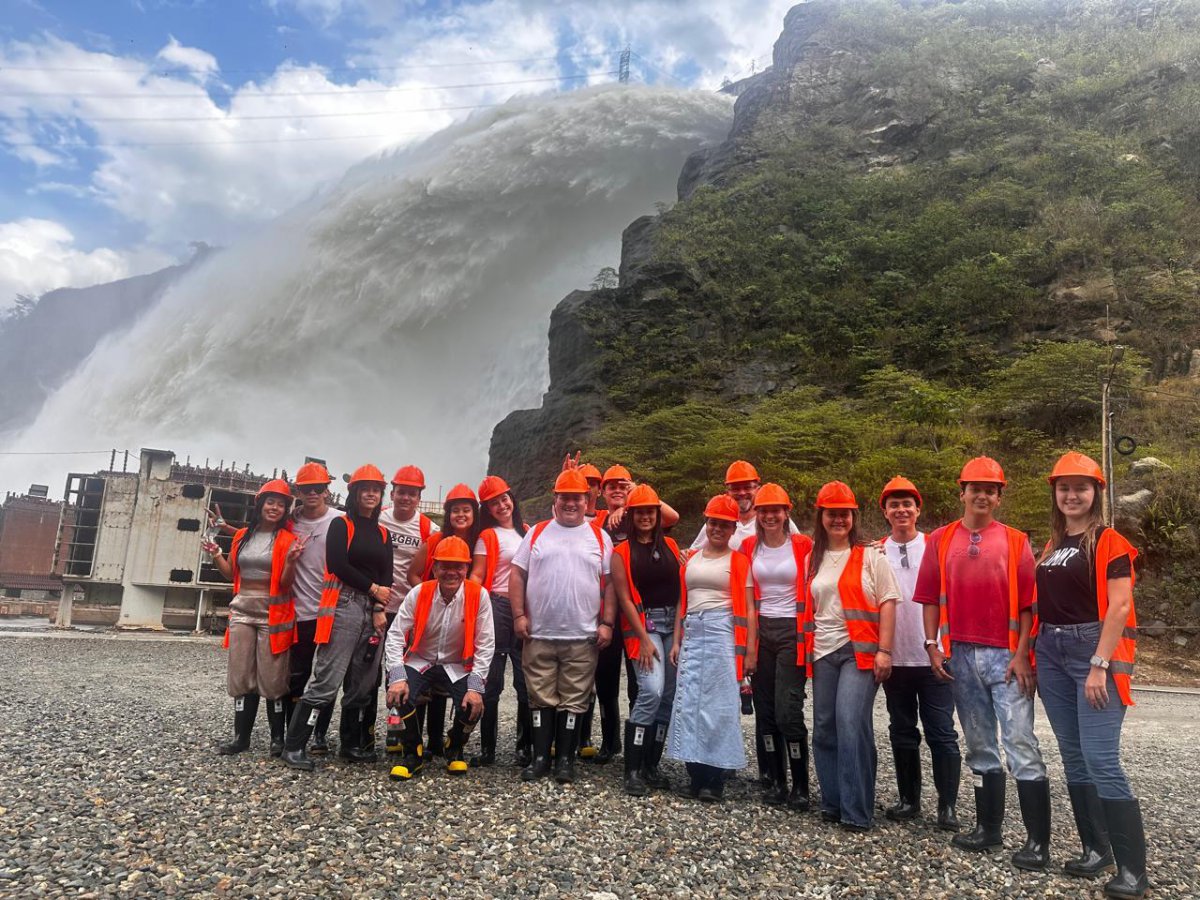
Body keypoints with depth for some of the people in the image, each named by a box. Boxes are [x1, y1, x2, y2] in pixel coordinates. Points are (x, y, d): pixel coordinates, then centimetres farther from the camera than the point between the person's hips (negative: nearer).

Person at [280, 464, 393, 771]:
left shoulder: (383, 533, 18)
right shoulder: (341, 525, 3)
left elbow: (386, 575, 10)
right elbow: (337, 564, -10)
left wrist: (381, 609, -5)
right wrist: (372, 589, -6)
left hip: (374, 609, 6)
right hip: (344, 605, -5)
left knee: (363, 683, 7)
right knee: (327, 680, -11)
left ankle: (352, 744, 18)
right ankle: (294, 746, -5)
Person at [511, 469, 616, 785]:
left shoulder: (599, 537, 6)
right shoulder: (537, 532, 7)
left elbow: (610, 583, 5)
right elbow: (517, 574, 5)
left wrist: (606, 623, -3)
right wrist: (519, 615, -3)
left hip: (583, 637, 0)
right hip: (539, 634, 1)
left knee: (574, 700, 6)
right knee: (541, 698, 7)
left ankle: (566, 759, 17)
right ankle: (540, 757, 17)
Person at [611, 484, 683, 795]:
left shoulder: (670, 546, 11)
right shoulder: (622, 552, 0)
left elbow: (682, 588, 7)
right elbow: (624, 598, -4)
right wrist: (644, 638, -10)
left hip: (674, 623, 5)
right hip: (643, 624, -4)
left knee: (669, 697, 4)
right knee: (651, 691, -18)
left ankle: (650, 766, 16)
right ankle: (632, 770, -8)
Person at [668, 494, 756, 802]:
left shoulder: (739, 561, 2)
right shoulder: (691, 559, 16)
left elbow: (748, 609, -2)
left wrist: (750, 650, -8)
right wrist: (676, 641, 12)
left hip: (723, 633, -4)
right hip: (692, 633, 5)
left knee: (719, 704, -2)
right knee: (688, 702, 2)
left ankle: (714, 780, 7)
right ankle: (696, 774, 13)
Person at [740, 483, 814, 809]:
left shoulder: (803, 545, -5)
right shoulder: (749, 546, 5)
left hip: (792, 633, -4)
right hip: (761, 632, 4)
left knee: (788, 711, -8)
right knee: (764, 710, 7)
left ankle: (801, 786, 7)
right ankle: (777, 782, 19)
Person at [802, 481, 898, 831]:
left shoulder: (871, 556, 0)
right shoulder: (812, 560, 13)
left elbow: (888, 604, -5)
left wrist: (884, 651, -12)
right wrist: (806, 651, 12)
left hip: (859, 651, -5)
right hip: (823, 653, 5)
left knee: (851, 723, -14)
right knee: (824, 729, 7)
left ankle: (856, 811, -5)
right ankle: (832, 802, 20)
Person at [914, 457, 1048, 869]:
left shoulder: (1015, 542, 2)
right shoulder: (941, 540, 7)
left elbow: (1028, 603, -1)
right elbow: (930, 598, 7)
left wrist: (1022, 654, -9)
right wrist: (933, 645, 0)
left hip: (1006, 656, -3)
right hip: (960, 656, 3)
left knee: (1021, 745, -5)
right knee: (979, 746, 13)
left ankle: (1037, 841, 3)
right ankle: (988, 828, 24)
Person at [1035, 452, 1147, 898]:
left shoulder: (1109, 542, -6)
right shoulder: (1052, 546, 13)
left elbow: (1119, 607, -13)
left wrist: (1100, 665, -18)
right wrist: (1035, 656, 8)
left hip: (1094, 651, -7)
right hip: (1051, 653, 7)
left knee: (1101, 760, -11)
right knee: (1073, 758, 10)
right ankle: (1095, 849, 22)